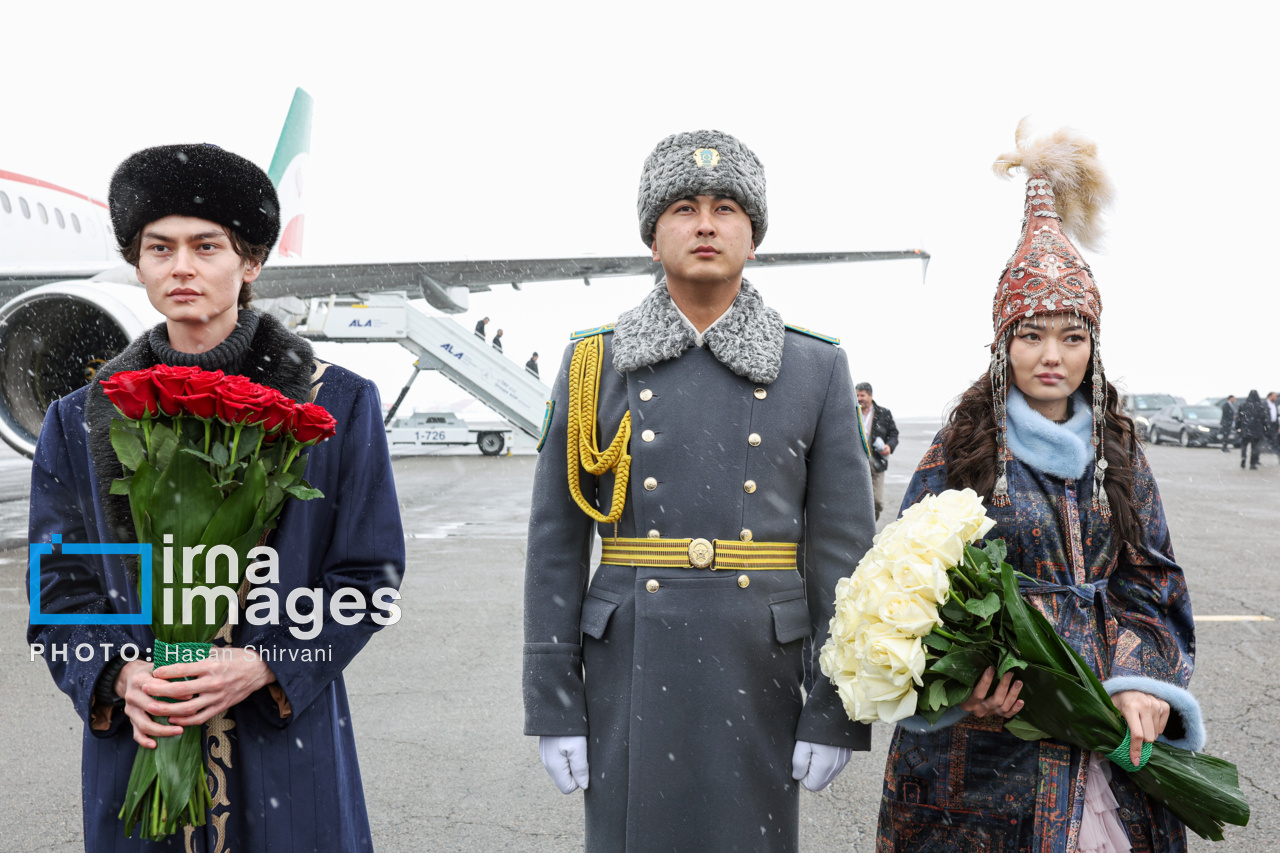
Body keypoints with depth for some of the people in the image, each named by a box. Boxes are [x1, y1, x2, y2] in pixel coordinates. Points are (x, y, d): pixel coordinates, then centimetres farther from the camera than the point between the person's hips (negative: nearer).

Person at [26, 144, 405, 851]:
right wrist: (120, 678, -12)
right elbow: (61, 585, 6)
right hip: (138, 741, 2)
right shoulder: (81, 422, 5)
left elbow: (367, 573, -3)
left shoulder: (337, 406, -2)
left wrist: (263, 664, -15)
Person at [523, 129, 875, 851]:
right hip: (628, 679, 0)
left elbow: (844, 550, 0)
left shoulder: (818, 369, 1)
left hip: (758, 677, 0)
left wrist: (836, 712, -3)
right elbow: (556, 549, 1)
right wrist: (553, 706, -1)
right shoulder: (591, 365, 1)